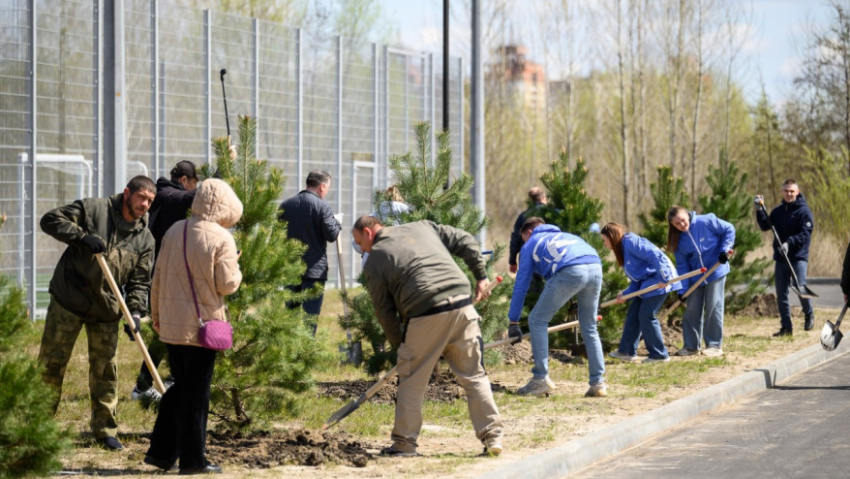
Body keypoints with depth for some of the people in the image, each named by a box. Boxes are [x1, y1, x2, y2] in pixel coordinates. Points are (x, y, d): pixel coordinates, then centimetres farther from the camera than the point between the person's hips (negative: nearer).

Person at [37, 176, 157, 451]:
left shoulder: (145, 239, 4)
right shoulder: (92, 209, -7)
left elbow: (139, 282, 6)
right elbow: (50, 220, -10)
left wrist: (135, 312, -10)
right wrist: (82, 236, -23)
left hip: (106, 310, 3)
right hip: (68, 303, -3)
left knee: (105, 369, 6)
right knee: (51, 363, 1)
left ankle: (105, 430, 16)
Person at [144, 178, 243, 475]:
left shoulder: (174, 232, 7)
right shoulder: (221, 239, -11)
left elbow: (158, 278, 11)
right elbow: (227, 284, -14)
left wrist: (156, 313, 22)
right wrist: (236, 270, 8)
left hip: (171, 324, 6)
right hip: (203, 325, -6)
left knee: (179, 387, 17)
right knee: (196, 393, 1)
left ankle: (161, 451, 16)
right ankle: (192, 459, 7)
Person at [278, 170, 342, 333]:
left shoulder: (286, 205, 4)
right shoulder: (322, 206, -12)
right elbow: (331, 235, -11)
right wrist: (337, 222, 6)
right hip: (314, 269, -5)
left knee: (290, 309, 14)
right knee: (311, 312, -1)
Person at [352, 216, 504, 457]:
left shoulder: (375, 259, 10)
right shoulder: (422, 227, 23)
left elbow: (384, 311, 9)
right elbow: (464, 241, 17)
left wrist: (399, 344, 17)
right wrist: (481, 276, 19)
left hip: (425, 315, -4)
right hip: (462, 305, 4)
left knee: (412, 381, 9)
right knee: (474, 375, 10)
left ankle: (404, 444, 14)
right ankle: (492, 437, 6)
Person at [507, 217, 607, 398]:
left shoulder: (531, 245, 28)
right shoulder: (566, 236, 42)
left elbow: (521, 284, 25)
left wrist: (513, 322, 29)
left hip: (569, 272, -5)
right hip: (595, 268, 5)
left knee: (537, 320, 11)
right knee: (590, 328, 20)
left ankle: (541, 379, 8)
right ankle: (598, 383, 16)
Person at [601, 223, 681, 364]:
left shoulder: (630, 242, -15)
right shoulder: (623, 249, 16)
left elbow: (655, 255, -24)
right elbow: (636, 279, 15)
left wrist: (663, 278, -27)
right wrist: (625, 294, 3)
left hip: (660, 281, -10)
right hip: (646, 283, 10)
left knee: (646, 316, -8)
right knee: (633, 314, 10)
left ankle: (659, 355, 0)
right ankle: (627, 351, 15)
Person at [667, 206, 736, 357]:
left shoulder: (707, 221, -17)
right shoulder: (678, 240, -5)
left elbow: (729, 229, -6)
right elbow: (682, 265, -4)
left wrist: (724, 250, -16)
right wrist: (682, 289, -11)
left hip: (715, 272, -4)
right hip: (695, 277, 4)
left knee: (713, 307, -4)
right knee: (692, 310, 6)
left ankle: (715, 345, 3)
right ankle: (691, 346, 16)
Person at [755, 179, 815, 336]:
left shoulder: (804, 211, -5)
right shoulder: (778, 211, 13)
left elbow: (805, 233, -14)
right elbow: (765, 226, 9)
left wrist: (789, 243, -26)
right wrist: (760, 210, -3)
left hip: (799, 257, -5)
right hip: (781, 258, 5)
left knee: (800, 288, -15)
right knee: (781, 294, 4)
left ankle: (809, 314, 14)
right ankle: (786, 327, 12)